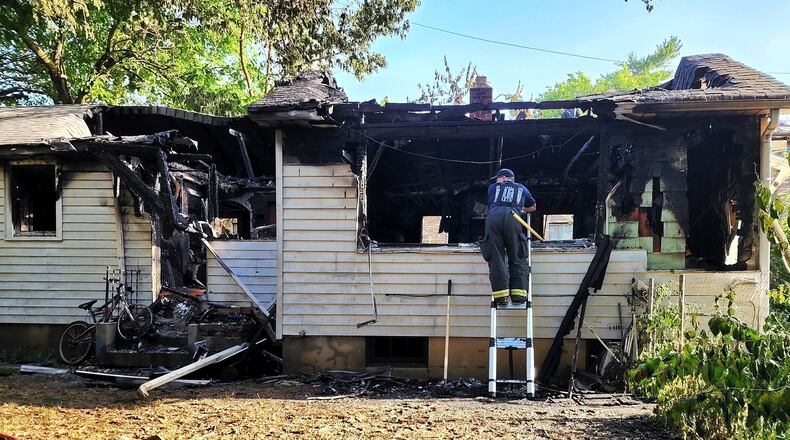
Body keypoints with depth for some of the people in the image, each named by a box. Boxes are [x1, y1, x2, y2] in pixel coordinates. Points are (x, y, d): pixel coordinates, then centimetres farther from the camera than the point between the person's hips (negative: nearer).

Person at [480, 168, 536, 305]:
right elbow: (533, 207, 46)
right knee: (517, 258, 4)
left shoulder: (493, 187, 31)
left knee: (496, 257, -3)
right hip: (511, 218, 0)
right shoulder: (521, 188, 34)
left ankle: (500, 294, -13)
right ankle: (518, 293, -7)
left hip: (493, 217, 0)